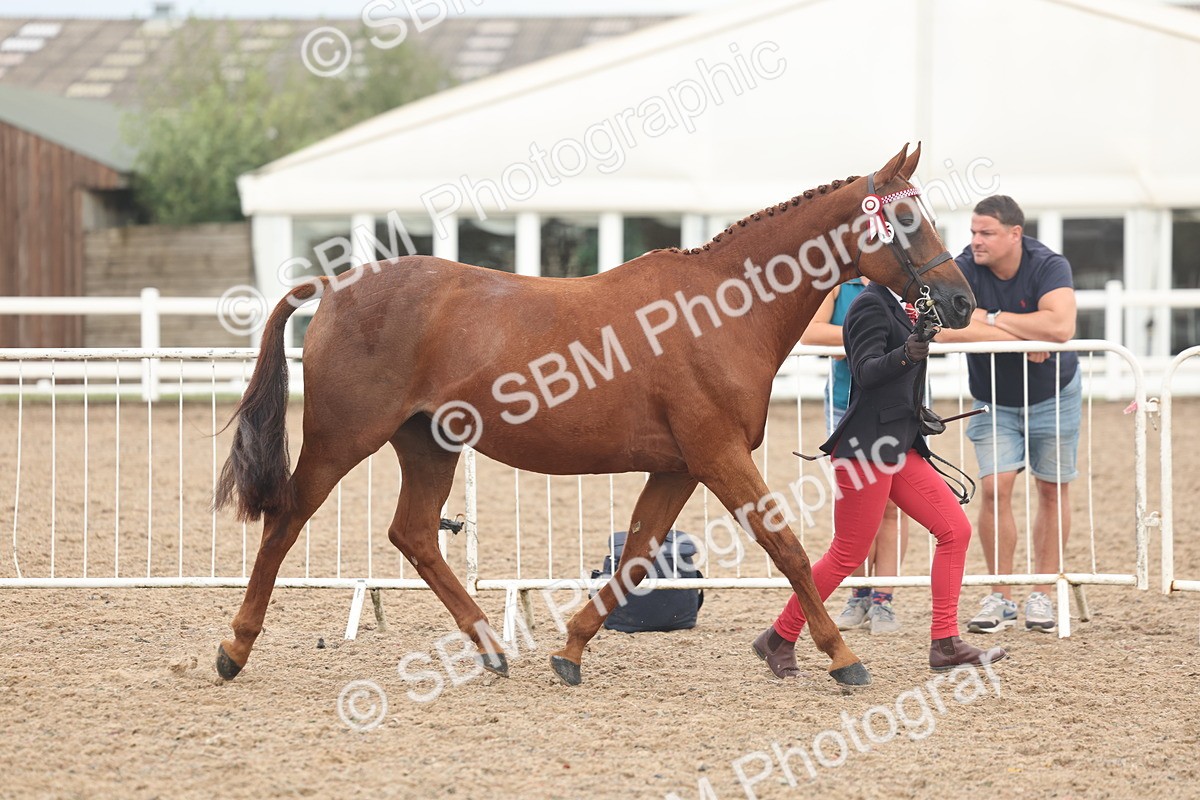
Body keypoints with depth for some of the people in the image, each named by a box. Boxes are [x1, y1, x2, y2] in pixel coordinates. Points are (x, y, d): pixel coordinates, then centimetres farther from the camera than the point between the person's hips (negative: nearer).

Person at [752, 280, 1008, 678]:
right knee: (848, 555, -5)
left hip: (898, 447, 10)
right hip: (866, 447, -10)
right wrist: (904, 356, -40)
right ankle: (779, 640, 9)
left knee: (956, 529, 1)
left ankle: (945, 644, 2)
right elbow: (866, 370, -24)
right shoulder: (871, 306, -12)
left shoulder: (894, 305, 16)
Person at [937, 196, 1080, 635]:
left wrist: (993, 319, -29)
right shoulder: (964, 269, -17)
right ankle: (1000, 597, -2)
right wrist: (1022, 339, -33)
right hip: (993, 400, 1)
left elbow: (1060, 326, -38)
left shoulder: (1049, 266, -22)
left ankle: (1042, 595, 12)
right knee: (995, 489, -11)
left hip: (1053, 395, 0)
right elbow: (947, 327, -33)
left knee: (1053, 492, 3)